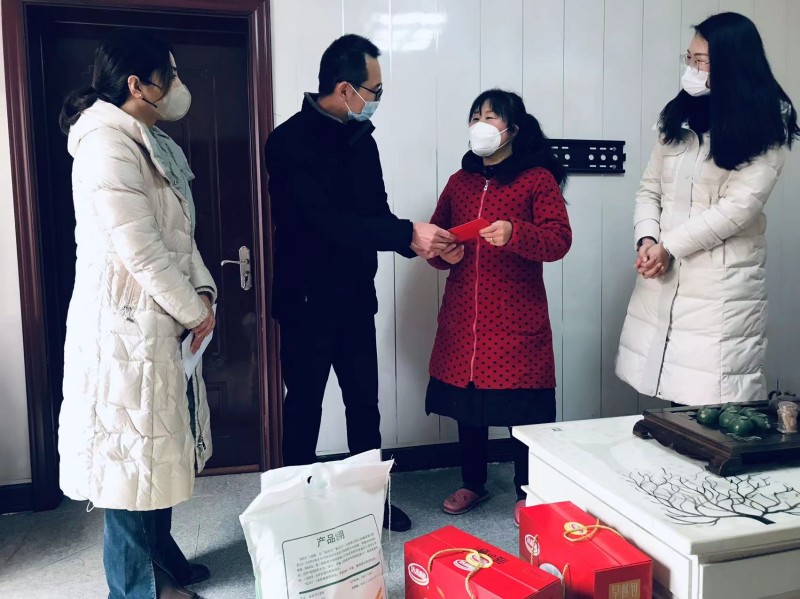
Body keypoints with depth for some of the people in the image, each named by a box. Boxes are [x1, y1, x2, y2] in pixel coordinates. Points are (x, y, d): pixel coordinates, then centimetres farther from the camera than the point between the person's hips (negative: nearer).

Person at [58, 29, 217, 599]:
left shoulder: (151, 142, 13)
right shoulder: (107, 145, -18)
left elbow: (179, 234, 14)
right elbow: (139, 250, -22)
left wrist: (203, 289, 0)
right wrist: (194, 311, -13)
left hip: (161, 322, 10)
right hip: (124, 325, -10)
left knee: (159, 443, 19)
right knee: (132, 450, 3)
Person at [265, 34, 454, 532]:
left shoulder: (361, 138, 7)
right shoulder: (291, 142, -15)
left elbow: (375, 212, 10)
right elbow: (324, 221, -26)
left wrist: (416, 243, -9)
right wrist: (407, 233, -28)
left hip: (357, 298, 7)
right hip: (308, 302, -6)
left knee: (365, 405, 15)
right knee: (304, 408, 8)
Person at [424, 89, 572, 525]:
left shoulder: (538, 179, -1)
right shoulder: (459, 181, 13)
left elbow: (559, 240, -9)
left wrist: (513, 233, -26)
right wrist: (444, 254, -6)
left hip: (517, 319, -4)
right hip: (462, 318, 5)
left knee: (522, 406, 1)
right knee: (467, 399, 12)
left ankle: (527, 493, 21)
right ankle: (473, 484, 31)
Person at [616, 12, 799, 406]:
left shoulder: (765, 127, -3)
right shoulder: (678, 116, 11)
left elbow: (739, 207, -12)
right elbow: (650, 188, 9)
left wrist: (669, 246, -12)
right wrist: (647, 240, -8)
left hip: (721, 286, -4)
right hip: (663, 279, 4)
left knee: (711, 410, -4)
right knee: (673, 393, 7)